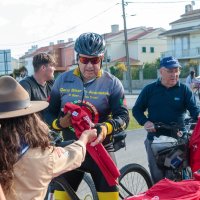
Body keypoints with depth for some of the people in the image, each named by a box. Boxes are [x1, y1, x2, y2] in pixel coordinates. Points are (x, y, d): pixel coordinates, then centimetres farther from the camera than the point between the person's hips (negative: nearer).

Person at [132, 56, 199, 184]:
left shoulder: (184, 90, 3)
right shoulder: (150, 89, 5)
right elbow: (137, 109, 9)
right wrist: (145, 122, -10)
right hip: (154, 139, 1)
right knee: (157, 176, 9)